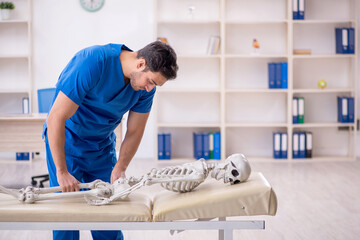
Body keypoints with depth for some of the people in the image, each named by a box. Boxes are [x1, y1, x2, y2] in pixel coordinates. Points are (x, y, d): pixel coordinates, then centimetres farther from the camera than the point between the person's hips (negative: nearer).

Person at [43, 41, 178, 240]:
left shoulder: (146, 86, -12)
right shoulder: (92, 63, -31)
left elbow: (134, 132, -2)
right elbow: (56, 118, -31)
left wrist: (119, 168, -17)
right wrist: (62, 172, -31)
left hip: (103, 145, 5)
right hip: (66, 139, -5)